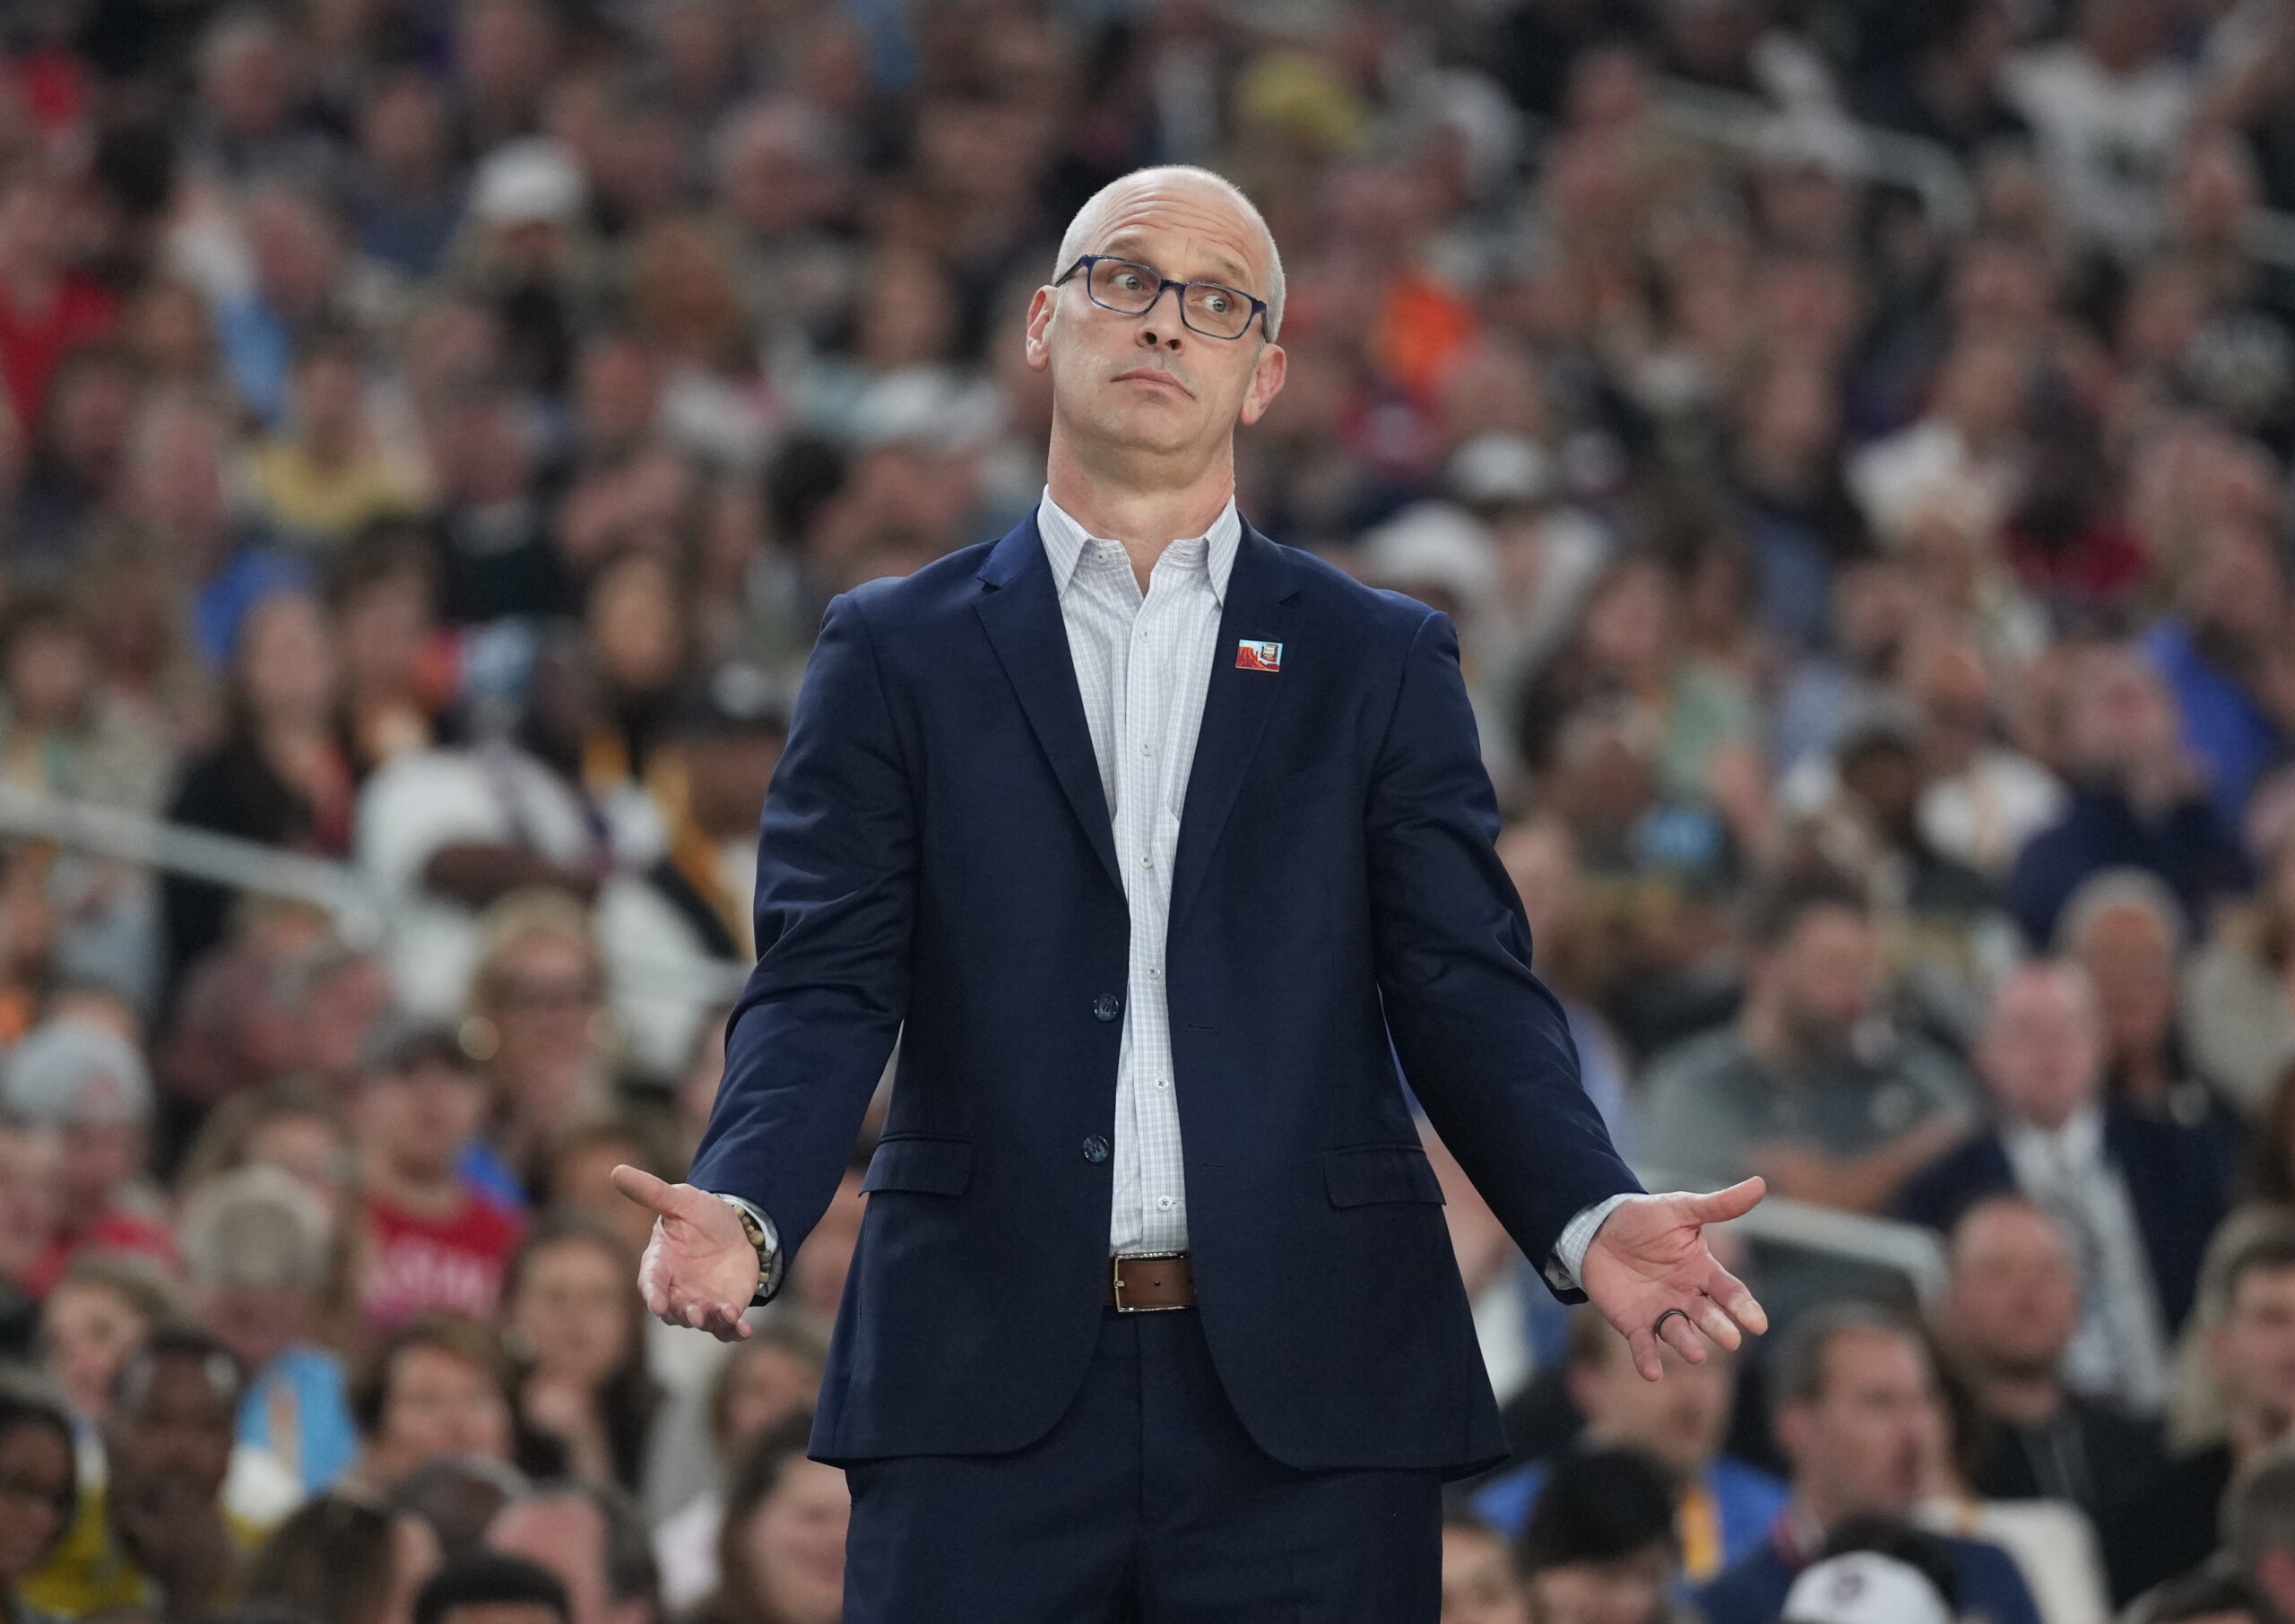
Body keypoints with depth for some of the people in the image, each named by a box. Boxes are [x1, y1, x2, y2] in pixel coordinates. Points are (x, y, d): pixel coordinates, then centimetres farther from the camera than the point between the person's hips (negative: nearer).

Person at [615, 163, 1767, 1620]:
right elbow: (827, 985, 3)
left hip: (1309, 1396, 1)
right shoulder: (897, 655, 11)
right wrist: (744, 1205, -18)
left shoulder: (1385, 665, 12)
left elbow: (1466, 989, 5)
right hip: (989, 1389, 0)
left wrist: (1589, 1214, -14)